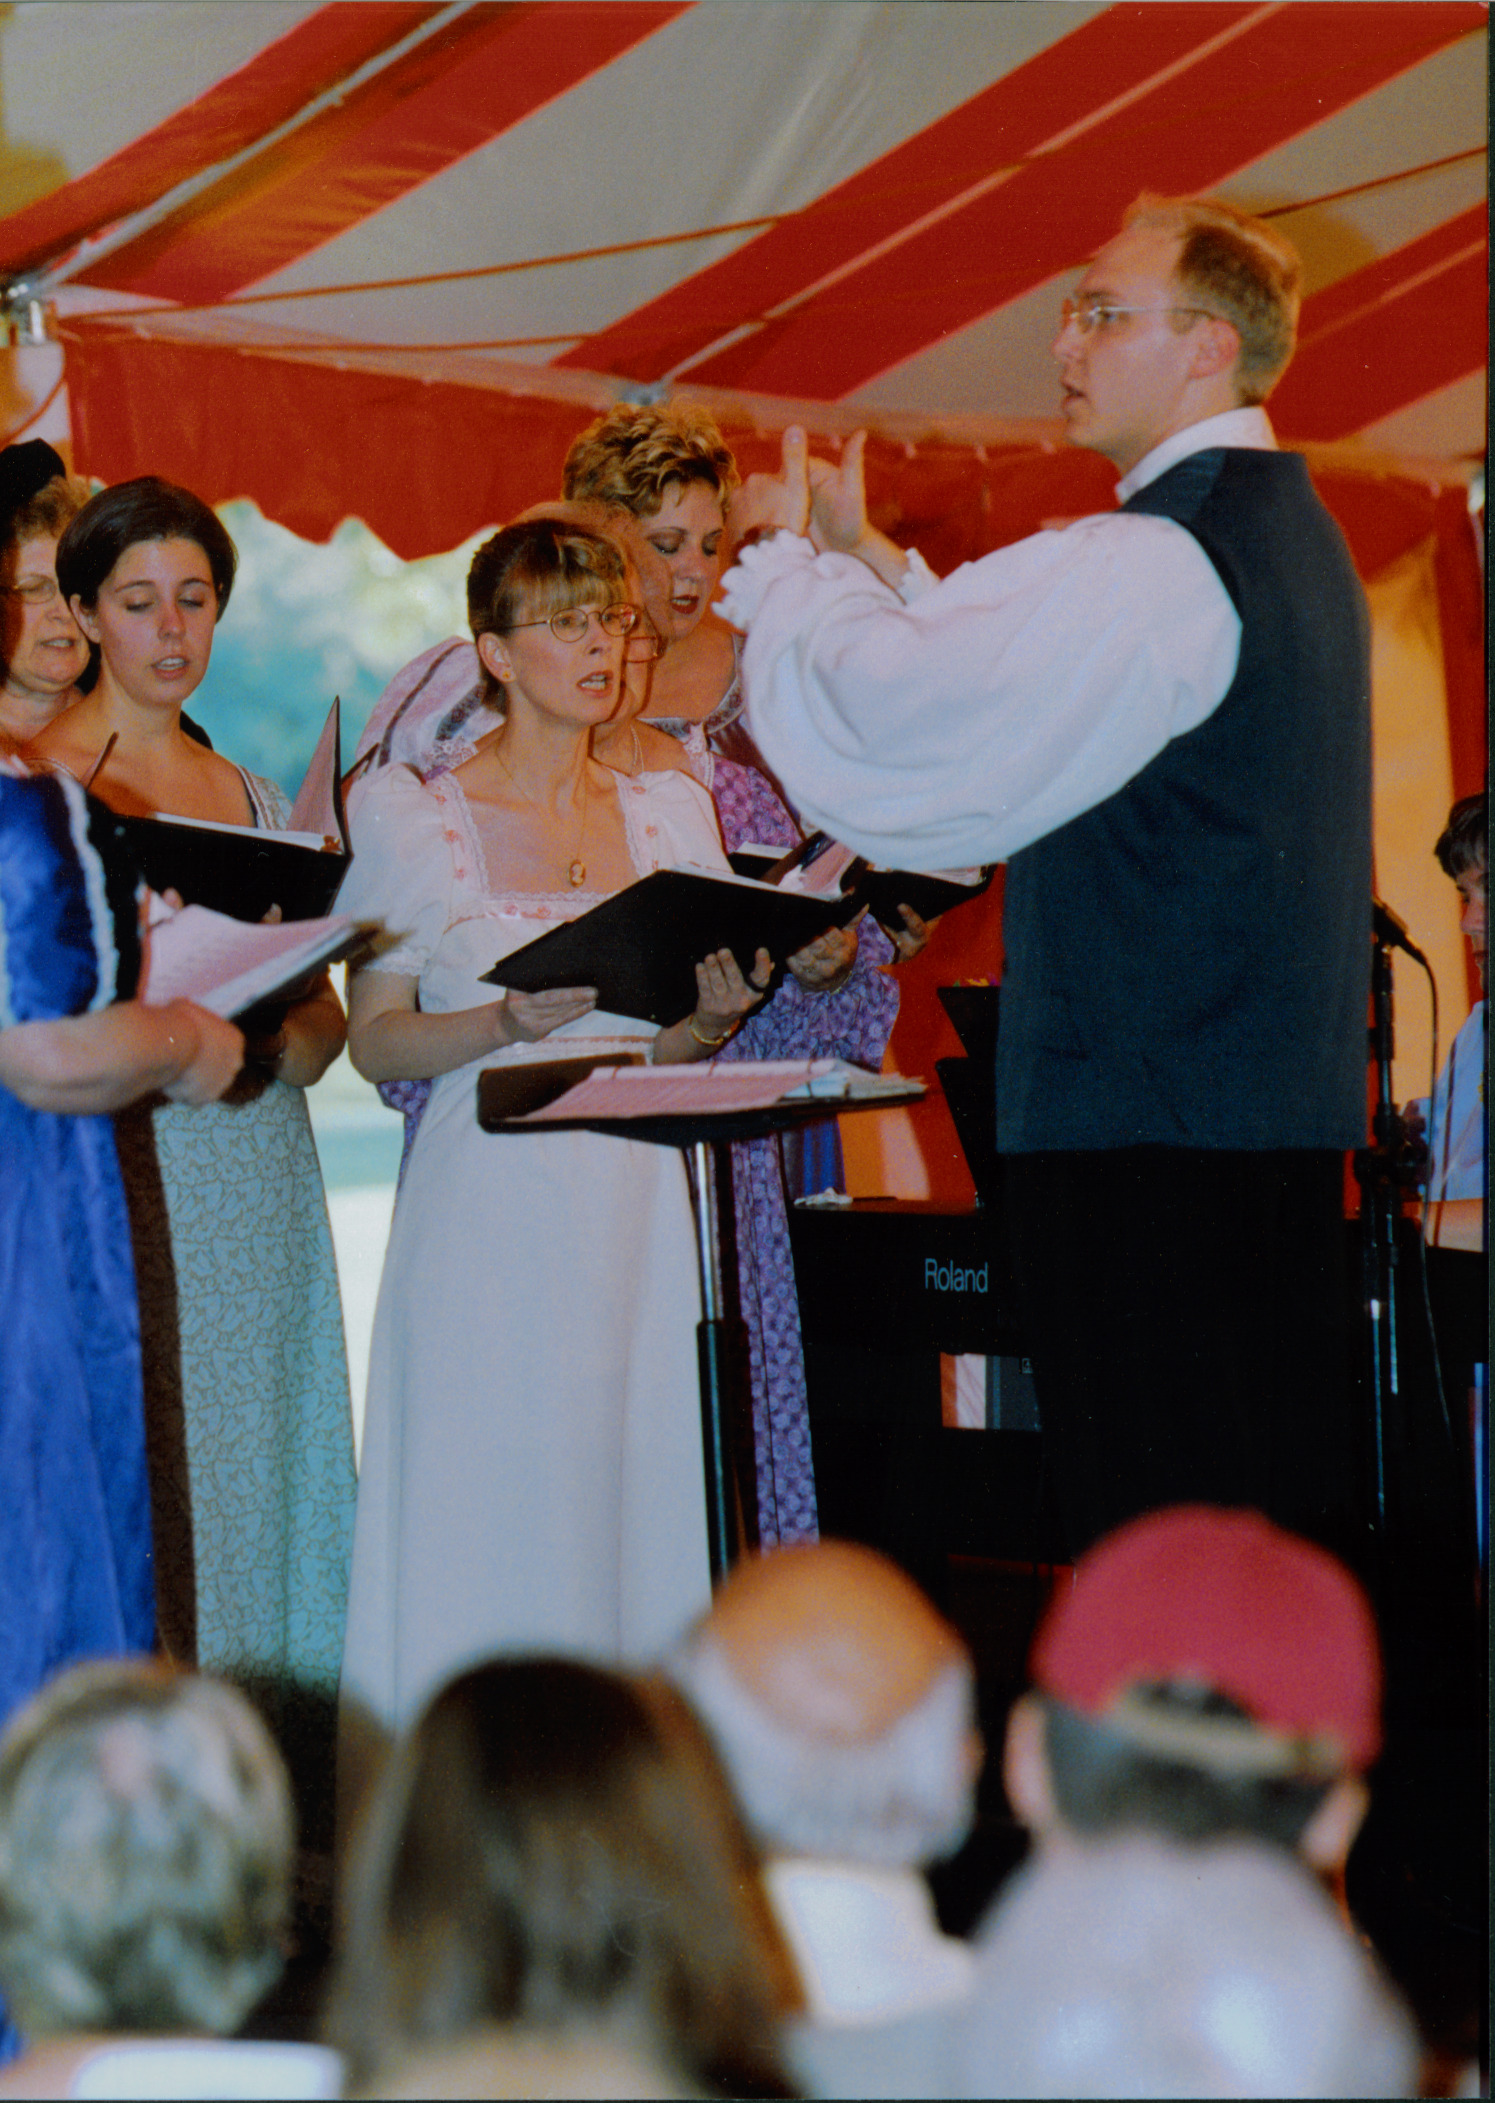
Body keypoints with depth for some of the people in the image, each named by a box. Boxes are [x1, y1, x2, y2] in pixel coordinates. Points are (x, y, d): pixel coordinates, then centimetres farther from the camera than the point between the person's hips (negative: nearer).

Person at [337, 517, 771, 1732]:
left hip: (638, 1208, 4)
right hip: (491, 1209, -4)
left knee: (635, 1489, 1)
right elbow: (375, 1039, -2)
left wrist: (710, 1021, -6)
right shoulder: (420, 816, 2)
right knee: (492, 1511, -5)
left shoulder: (670, 812, 13)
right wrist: (512, 1020, -17)